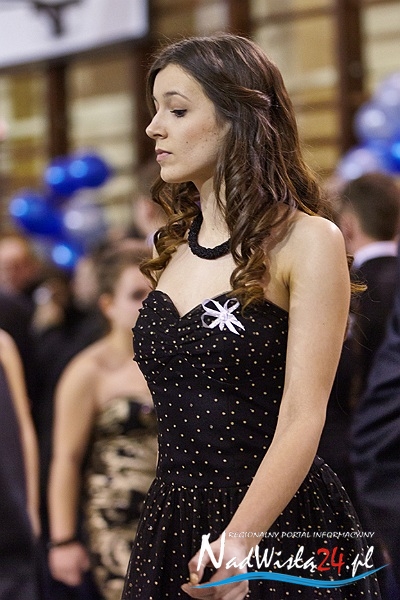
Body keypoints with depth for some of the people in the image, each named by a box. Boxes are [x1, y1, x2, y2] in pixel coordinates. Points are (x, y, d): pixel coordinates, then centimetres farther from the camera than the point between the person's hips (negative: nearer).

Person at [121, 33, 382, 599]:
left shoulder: (308, 241, -10)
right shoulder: (171, 247, 10)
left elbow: (303, 419, -18)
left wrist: (234, 545, -29)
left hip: (281, 528, -6)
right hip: (174, 519, 6)